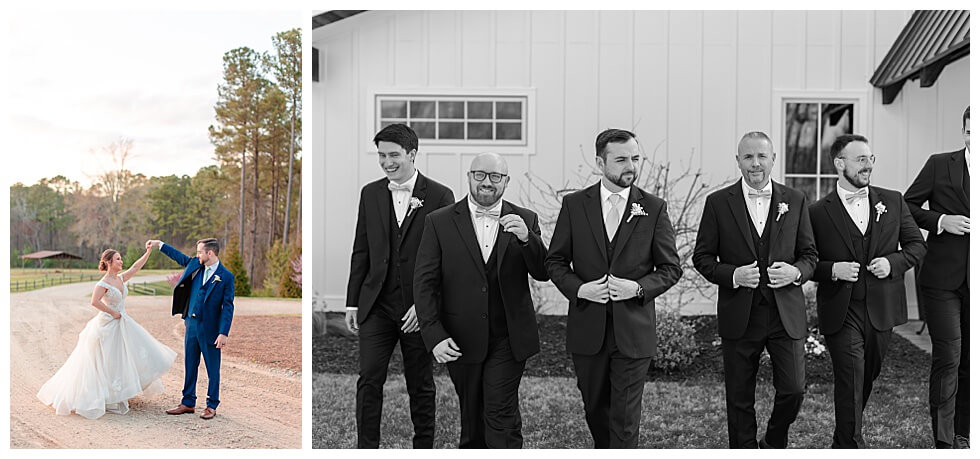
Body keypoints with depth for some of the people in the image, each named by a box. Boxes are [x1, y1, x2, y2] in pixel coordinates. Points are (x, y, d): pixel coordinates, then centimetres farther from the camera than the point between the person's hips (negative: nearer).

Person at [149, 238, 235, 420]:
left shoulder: (226, 276, -11)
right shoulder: (195, 265, 6)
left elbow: (228, 307, -13)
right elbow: (179, 256, 27)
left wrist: (224, 333, -18)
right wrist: (159, 244, 30)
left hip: (210, 328, -6)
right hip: (191, 324, 6)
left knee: (213, 368, 4)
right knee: (190, 366, 13)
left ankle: (212, 405, 14)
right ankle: (188, 403, 23)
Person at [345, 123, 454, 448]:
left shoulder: (439, 196, -5)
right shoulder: (370, 193, 8)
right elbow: (361, 251, 10)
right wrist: (352, 302, 7)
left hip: (419, 308, -2)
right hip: (376, 306, 3)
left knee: (420, 386, 10)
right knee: (369, 381, 0)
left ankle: (423, 446, 26)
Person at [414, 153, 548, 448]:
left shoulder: (525, 221, 2)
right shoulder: (439, 222, -3)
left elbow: (543, 273, -4)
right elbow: (425, 283, -4)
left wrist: (526, 237, -22)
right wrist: (435, 336, -13)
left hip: (508, 340, 0)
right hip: (460, 341, 1)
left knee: (501, 415, -5)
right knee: (471, 417, 16)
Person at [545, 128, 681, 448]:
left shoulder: (654, 208, -1)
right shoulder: (574, 205, 1)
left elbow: (671, 268, 2)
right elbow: (555, 261, 4)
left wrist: (639, 287, -15)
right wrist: (578, 289, -14)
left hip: (633, 330, -2)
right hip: (587, 329, 2)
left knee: (626, 417, 2)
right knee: (594, 407, 19)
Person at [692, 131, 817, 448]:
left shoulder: (795, 201, 6)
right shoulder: (718, 203, 0)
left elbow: (810, 254, 10)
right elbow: (702, 257, 1)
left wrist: (796, 272, -11)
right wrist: (733, 275, -15)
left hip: (786, 314, 1)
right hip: (739, 316, -1)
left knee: (793, 391, 1)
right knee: (739, 400, 8)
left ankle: (773, 443, 30)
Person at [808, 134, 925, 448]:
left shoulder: (892, 201, 7)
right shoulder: (818, 212, -3)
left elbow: (917, 244, 12)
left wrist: (893, 262, -7)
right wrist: (833, 270, -16)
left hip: (881, 310, 4)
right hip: (841, 313, -4)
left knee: (867, 379, 16)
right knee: (850, 383, -7)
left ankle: (844, 440, 36)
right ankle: (850, 444, 5)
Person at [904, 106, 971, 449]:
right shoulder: (939, 164, 1)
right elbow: (907, 205, 3)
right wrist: (940, 220, -12)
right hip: (943, 278, -2)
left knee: (970, 360, 10)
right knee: (948, 356, -6)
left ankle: (962, 434, 25)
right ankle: (944, 440, 3)